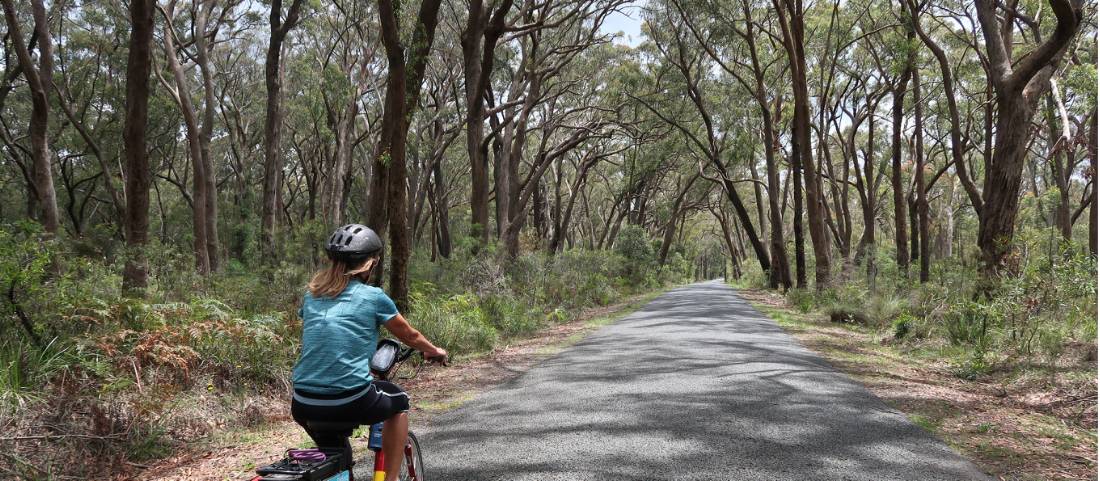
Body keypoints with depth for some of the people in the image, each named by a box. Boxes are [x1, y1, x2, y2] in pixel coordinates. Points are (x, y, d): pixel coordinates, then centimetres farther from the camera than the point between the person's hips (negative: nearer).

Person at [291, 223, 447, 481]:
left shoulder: (311, 296, 12)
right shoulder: (373, 297, -1)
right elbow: (410, 336, 13)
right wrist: (434, 352, 34)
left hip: (305, 407, 5)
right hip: (350, 403, -5)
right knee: (399, 401, 25)